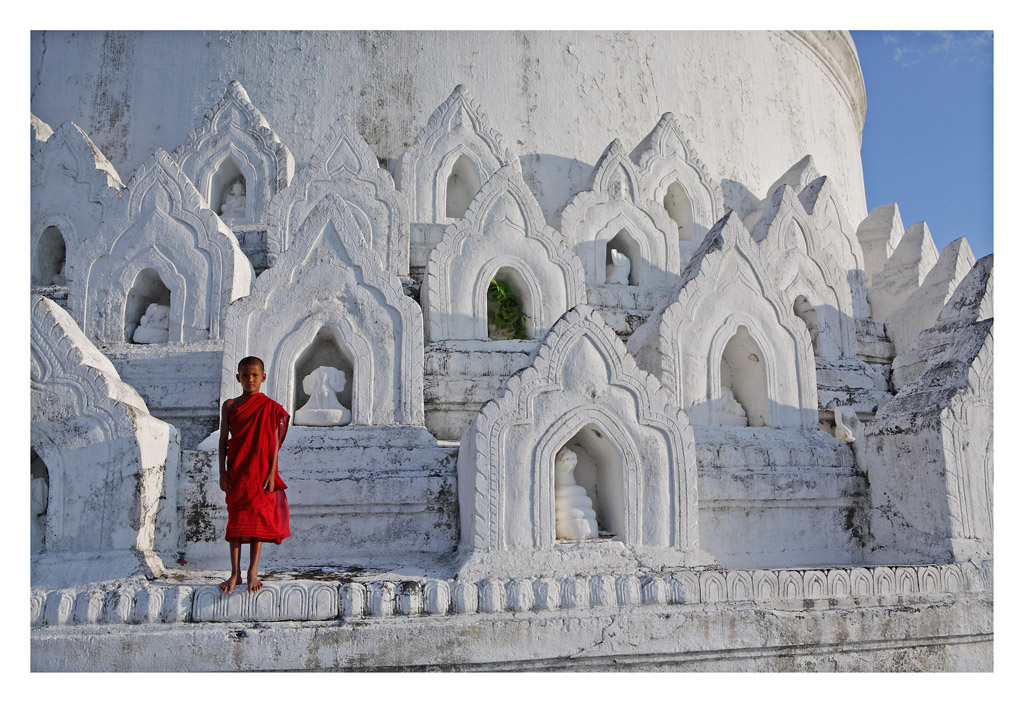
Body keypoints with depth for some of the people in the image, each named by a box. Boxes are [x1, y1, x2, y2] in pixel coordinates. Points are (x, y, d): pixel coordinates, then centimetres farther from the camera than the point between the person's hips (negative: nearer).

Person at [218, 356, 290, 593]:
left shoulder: (270, 407, 0)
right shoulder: (230, 406, 4)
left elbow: (275, 443, -1)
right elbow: (223, 441, 4)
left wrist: (272, 474, -7)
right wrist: (222, 473, -2)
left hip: (260, 471, -1)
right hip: (236, 471, 1)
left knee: (258, 519, 2)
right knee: (235, 519, 5)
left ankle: (253, 572, 10)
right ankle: (235, 573, 13)